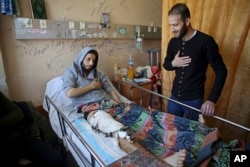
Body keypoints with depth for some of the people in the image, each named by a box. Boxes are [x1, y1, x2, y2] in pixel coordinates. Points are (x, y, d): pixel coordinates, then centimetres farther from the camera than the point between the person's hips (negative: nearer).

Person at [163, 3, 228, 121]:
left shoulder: (205, 41, -16)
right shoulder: (173, 42, 0)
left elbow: (221, 71, -12)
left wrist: (212, 99, -19)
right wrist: (173, 63, -12)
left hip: (194, 101, -4)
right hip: (174, 97, 5)